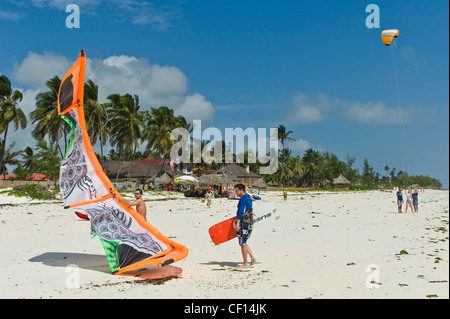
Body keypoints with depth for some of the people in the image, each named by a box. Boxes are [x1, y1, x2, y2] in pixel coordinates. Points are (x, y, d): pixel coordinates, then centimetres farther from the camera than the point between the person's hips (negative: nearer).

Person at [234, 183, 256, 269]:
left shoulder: (243, 198, -14)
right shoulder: (248, 198, 16)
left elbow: (241, 211, -22)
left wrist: (237, 223, -27)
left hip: (244, 223, -10)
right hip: (250, 222, 10)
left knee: (242, 243, -2)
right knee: (243, 243, 17)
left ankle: (245, 263, 3)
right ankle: (252, 258, 11)